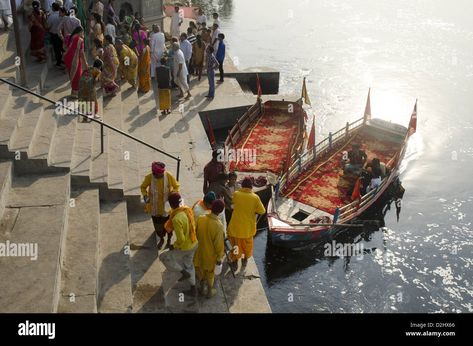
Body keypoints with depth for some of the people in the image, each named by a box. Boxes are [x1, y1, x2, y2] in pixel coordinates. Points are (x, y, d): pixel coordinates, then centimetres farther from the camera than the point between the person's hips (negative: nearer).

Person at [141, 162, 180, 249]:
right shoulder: (149, 177, -20)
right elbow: (143, 187, -3)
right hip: (154, 207, 1)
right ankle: (161, 239, 46)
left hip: (166, 205, -1)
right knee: (157, 224, 18)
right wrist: (145, 195, -20)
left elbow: (176, 186, -7)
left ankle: (169, 240, 44)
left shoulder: (169, 176, -23)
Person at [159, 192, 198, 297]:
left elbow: (181, 239, -30)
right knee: (188, 264, 28)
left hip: (185, 248, -7)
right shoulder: (187, 210, -8)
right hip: (194, 244, 8)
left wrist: (174, 246, -10)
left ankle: (184, 272, 18)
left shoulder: (176, 219, -32)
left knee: (163, 257, 14)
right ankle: (193, 290, 41)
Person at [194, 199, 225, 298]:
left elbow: (196, 234, -2)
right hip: (211, 253, -4)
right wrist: (219, 258, -8)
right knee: (210, 273, 20)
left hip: (201, 250, 4)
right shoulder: (218, 226, -32)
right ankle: (209, 292, 41)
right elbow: (219, 244, -22)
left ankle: (202, 288, 47)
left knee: (200, 270, 27)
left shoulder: (200, 219, -18)